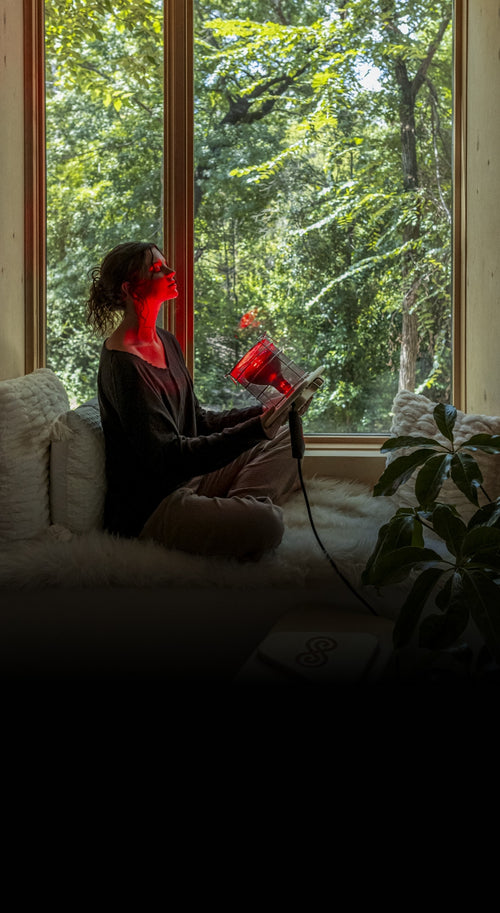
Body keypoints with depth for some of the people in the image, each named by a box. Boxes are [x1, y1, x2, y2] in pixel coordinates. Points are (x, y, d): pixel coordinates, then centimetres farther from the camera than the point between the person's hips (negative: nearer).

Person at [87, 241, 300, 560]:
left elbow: (197, 420, 17)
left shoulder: (166, 341, 12)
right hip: (146, 510, -10)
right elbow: (170, 456, -25)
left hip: (189, 482, 11)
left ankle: (248, 504, -10)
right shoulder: (121, 364, -19)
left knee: (286, 437, 10)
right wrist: (257, 428, -31)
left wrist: (261, 412, 3)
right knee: (266, 525, -33)